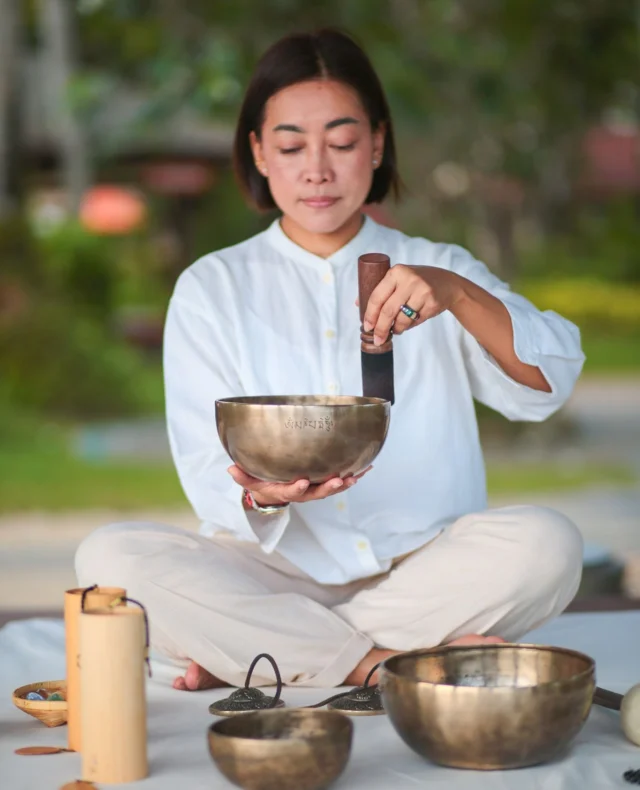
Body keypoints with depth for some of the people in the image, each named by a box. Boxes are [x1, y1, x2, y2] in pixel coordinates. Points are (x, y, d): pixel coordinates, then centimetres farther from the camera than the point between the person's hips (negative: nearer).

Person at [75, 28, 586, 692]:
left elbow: (548, 381, -6)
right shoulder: (211, 290, 11)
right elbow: (208, 473, 0)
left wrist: (458, 295, -25)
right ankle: (381, 663, -26)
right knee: (110, 556, -26)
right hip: (275, 574, 0)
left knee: (546, 544, -29)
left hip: (421, 570, 1)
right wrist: (260, 496, -25)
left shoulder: (436, 270, 12)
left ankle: (248, 659, -22)